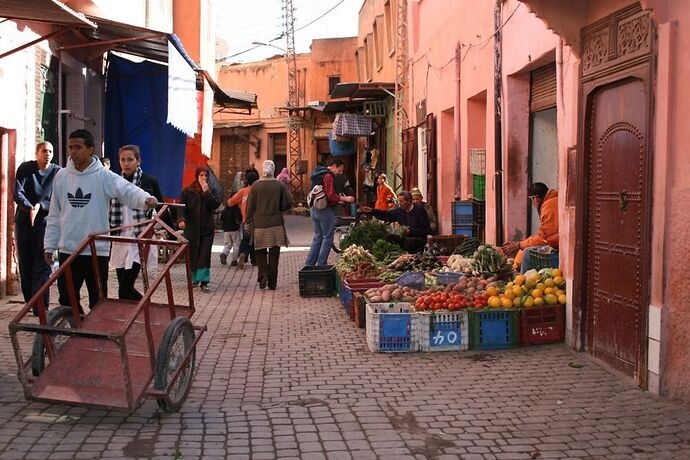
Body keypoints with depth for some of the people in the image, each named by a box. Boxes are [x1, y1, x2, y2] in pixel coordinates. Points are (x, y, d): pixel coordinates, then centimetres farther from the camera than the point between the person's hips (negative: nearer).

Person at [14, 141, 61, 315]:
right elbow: (17, 193, -9)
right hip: (23, 222, 2)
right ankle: (30, 302, 20)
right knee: (25, 266, 8)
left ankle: (41, 306, -5)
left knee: (43, 267, -7)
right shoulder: (25, 168, 0)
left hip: (45, 223, -2)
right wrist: (30, 208, -24)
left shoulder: (58, 173, -2)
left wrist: (40, 206, -20)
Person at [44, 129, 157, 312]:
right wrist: (49, 245, 9)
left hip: (97, 250, -3)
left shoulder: (104, 176, -7)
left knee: (98, 300, 7)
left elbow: (127, 190, -23)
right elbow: (55, 215, 10)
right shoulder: (61, 176, 5)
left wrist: (146, 199, -44)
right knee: (67, 299, 11)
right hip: (67, 250, 3)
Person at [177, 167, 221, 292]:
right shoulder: (188, 191, 3)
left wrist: (207, 192, -14)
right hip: (191, 228, 0)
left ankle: (203, 282, -9)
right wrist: (181, 219, -21)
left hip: (207, 228, 0)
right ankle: (194, 278, 25)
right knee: (192, 254, 7)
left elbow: (215, 205, -7)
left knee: (204, 255, -7)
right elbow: (182, 206, -4)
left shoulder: (211, 191, 8)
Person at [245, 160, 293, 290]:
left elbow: (250, 207, -2)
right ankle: (272, 282, 9)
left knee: (260, 253, 12)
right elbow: (288, 203, -1)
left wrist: (249, 223, 6)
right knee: (274, 254, 7)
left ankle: (263, 275, -8)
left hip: (260, 225, -1)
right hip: (276, 225, 1)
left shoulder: (255, 186, -4)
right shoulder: (280, 185, -3)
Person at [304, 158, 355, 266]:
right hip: (325, 210, -9)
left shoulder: (318, 174, 17)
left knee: (317, 238, 16)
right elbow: (331, 196, -23)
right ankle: (321, 266, 1)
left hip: (315, 209, 10)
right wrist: (345, 199, -15)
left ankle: (309, 265, 16)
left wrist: (340, 199, 17)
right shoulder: (328, 176, -15)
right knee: (327, 239, -1)